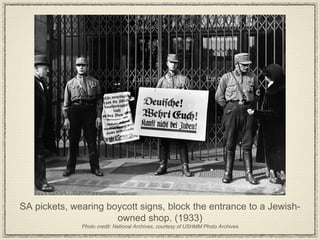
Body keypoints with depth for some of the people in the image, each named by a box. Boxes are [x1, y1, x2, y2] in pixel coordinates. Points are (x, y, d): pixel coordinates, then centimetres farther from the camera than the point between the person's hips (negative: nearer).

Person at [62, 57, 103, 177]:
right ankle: (70, 168, 14)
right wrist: (66, 118, 0)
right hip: (75, 111, 1)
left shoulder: (94, 82, 8)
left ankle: (95, 168, 10)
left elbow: (99, 100, 8)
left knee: (92, 141, 2)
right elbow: (66, 102, 9)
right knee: (73, 141, 5)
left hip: (90, 111, 0)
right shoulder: (70, 83, 10)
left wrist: (98, 116, 0)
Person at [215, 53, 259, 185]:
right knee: (230, 144, 1)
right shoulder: (227, 77, 2)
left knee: (247, 145, 3)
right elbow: (218, 96, 6)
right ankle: (227, 173, 8)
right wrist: (229, 108, 2)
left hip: (248, 111, 2)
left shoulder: (252, 77, 9)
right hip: (232, 111, -2)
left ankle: (249, 174, 10)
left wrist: (251, 106, 9)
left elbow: (256, 94, 21)